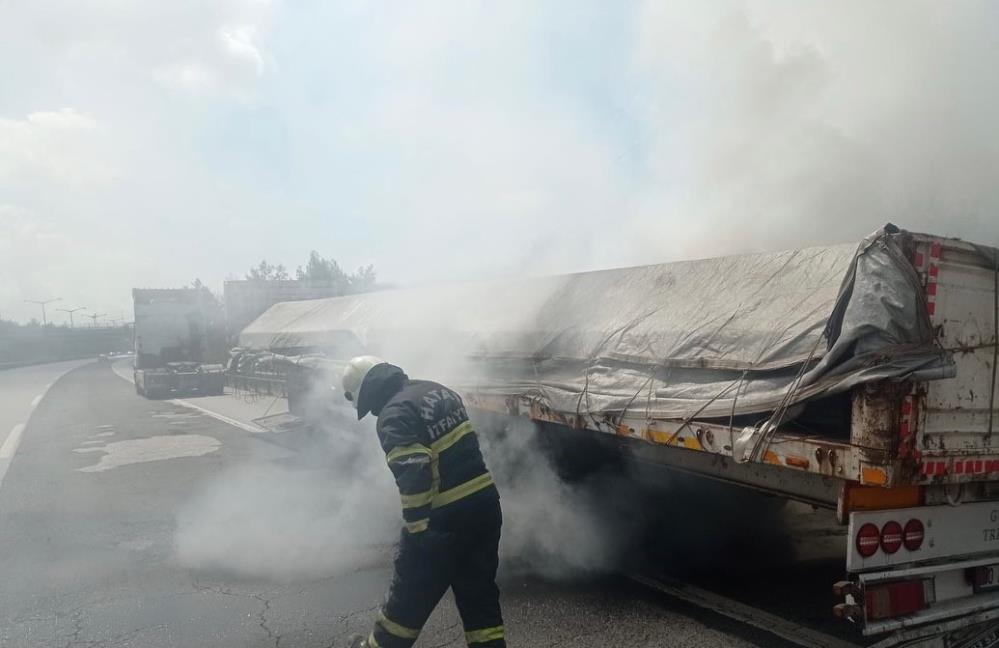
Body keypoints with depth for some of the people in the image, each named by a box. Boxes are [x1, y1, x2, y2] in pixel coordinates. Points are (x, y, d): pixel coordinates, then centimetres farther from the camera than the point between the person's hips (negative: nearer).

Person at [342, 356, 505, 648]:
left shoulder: (394, 414, -14)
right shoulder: (437, 390, 11)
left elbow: (413, 474, -25)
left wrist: (417, 529, -21)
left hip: (446, 516, -7)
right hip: (486, 502, 7)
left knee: (410, 594, 15)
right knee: (480, 594, 17)